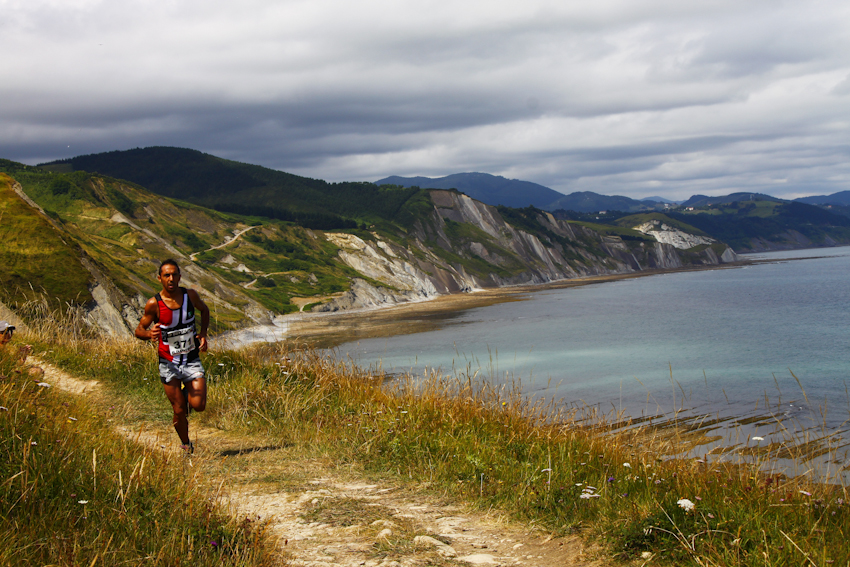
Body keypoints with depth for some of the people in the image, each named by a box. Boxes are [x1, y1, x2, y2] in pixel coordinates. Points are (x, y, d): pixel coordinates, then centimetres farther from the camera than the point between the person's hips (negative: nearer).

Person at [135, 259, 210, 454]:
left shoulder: (190, 295, -6)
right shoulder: (153, 304, -12)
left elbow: (204, 310, 16)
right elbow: (139, 330, -3)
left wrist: (203, 333, 2)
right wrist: (149, 334, -26)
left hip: (192, 360, 1)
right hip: (168, 363, -1)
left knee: (199, 406, -12)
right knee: (179, 411, 1)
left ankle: (188, 393, 24)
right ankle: (186, 445, 27)